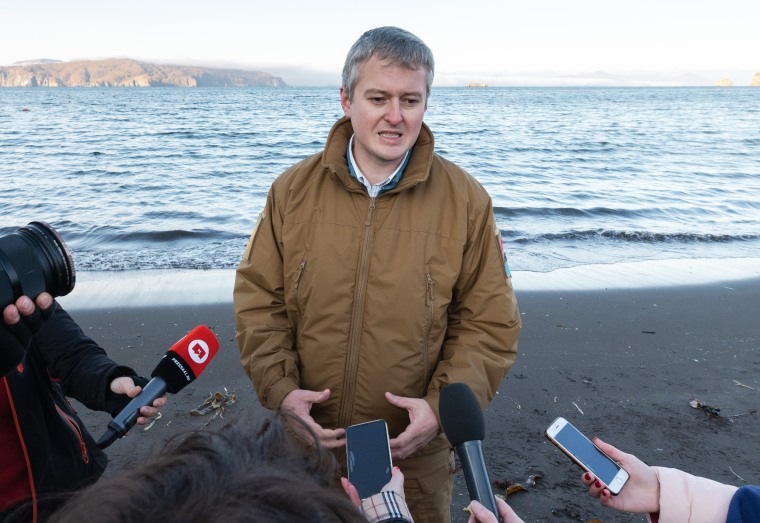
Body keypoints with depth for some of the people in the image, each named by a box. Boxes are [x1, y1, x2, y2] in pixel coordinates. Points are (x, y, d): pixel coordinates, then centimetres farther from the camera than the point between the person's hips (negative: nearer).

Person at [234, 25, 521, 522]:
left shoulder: (466, 199, -8)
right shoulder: (294, 189, -4)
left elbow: (491, 322, -4)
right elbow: (258, 299, 1)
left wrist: (443, 404, -15)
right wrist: (280, 388, -11)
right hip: (309, 440, 2)